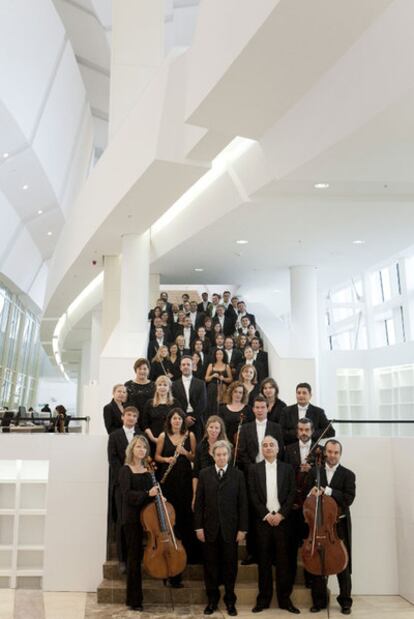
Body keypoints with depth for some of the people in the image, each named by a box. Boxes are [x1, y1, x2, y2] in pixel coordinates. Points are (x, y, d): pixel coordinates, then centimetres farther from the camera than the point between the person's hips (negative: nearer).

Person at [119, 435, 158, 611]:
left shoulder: (148, 470, 10)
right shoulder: (126, 470, -5)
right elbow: (127, 494, -15)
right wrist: (147, 494, -25)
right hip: (132, 518, -5)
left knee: (143, 555, 8)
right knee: (134, 557, -2)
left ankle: (134, 597, 22)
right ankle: (134, 600, 8)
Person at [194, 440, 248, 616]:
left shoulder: (238, 475, 0)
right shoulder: (204, 474, 2)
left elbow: (242, 503, -1)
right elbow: (199, 502, 1)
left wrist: (242, 528, -4)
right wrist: (198, 526, -3)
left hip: (230, 528, 0)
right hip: (210, 527, 1)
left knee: (230, 565, 8)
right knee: (211, 565, 9)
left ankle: (230, 600, 23)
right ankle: (212, 599, 24)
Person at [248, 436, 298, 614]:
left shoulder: (287, 469, 6)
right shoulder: (254, 469, 5)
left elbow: (292, 494, 1)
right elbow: (253, 495, -1)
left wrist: (280, 514, -10)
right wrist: (266, 514, -10)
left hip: (282, 519, 0)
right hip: (262, 520, 0)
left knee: (283, 560, 3)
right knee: (264, 560, 5)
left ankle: (284, 599, 13)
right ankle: (263, 599, 14)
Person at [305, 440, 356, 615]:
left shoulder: (348, 475, 1)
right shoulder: (314, 472, 7)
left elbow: (348, 499, -12)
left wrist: (327, 490, -20)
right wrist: (311, 492, -19)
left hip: (339, 525, -1)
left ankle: (345, 601, 20)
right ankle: (319, 600, 20)